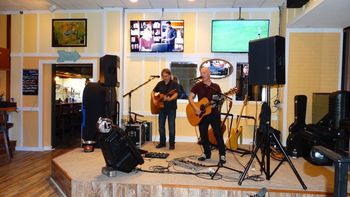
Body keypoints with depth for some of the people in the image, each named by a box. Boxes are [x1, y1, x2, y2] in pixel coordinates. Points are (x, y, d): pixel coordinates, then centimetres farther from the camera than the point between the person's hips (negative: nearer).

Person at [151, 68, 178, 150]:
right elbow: (153, 92, 16)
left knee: (171, 126, -2)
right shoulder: (160, 83, 8)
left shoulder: (174, 83, -6)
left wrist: (170, 99, -36)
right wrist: (154, 100, -1)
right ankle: (162, 142, 23)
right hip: (162, 107, 5)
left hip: (171, 108, -5)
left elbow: (175, 94, -17)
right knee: (161, 125, 9)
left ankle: (172, 143, 10)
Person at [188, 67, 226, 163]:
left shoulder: (216, 87, 5)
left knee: (218, 134, -4)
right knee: (203, 135, 9)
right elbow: (190, 97, -2)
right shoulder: (198, 86, 3)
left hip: (214, 113, -1)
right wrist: (195, 107, -16)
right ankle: (207, 153, 27)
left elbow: (220, 100, 8)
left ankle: (222, 155, 6)